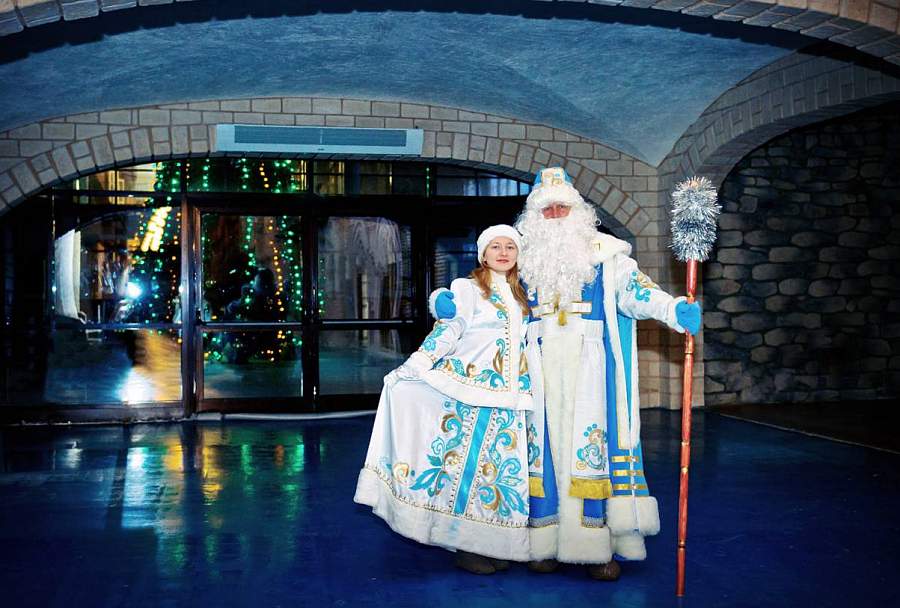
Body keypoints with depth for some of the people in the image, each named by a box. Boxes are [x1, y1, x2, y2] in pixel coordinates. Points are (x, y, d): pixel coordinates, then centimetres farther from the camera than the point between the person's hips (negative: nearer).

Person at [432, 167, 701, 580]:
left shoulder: (604, 254, 6)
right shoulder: (523, 258, 14)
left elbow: (634, 289, -6)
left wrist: (675, 309, -25)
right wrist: (445, 302, -6)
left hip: (588, 364, -2)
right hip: (539, 364, 2)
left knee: (590, 445, -7)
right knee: (543, 444, 2)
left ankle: (597, 544, -4)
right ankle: (546, 541, 7)